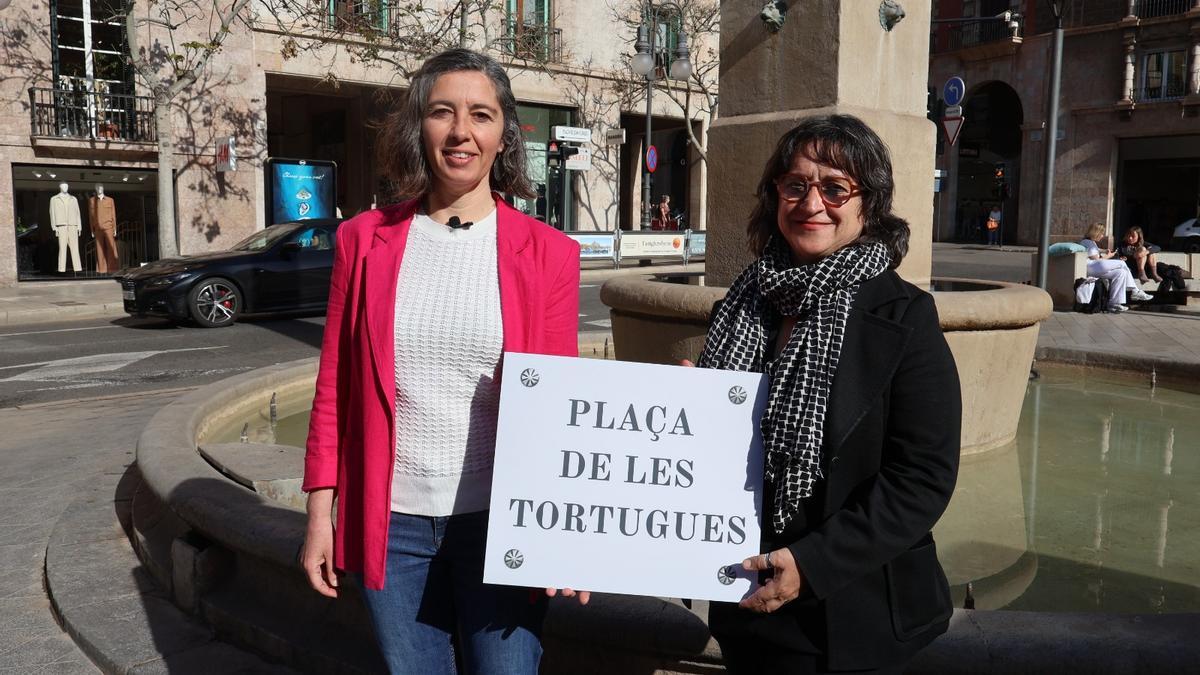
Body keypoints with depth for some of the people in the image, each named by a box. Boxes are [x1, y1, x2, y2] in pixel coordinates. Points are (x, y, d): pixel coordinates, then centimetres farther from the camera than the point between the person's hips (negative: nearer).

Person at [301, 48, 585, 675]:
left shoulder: (547, 252, -4)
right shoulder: (365, 240, 0)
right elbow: (334, 388, 4)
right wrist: (320, 512, 3)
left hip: (501, 522, -1)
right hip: (390, 522, 2)